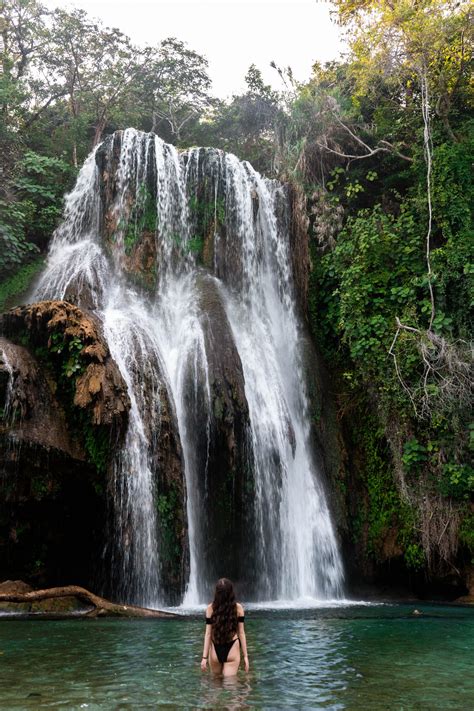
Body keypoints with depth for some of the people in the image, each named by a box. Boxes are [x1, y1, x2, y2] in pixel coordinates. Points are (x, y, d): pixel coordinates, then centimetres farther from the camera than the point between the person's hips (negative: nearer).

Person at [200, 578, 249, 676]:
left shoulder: (210, 608, -6)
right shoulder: (238, 608, -5)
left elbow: (208, 634, -6)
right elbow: (241, 633, -3)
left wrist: (205, 657, -3)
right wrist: (245, 656, 2)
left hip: (215, 650, 1)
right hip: (232, 650, -1)